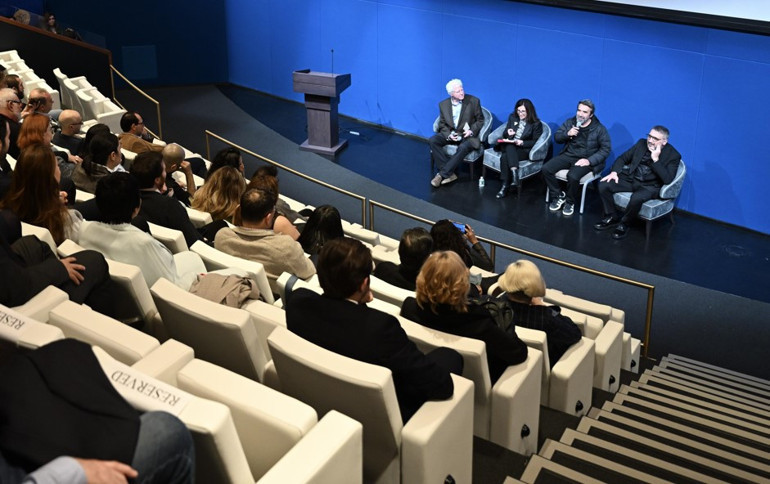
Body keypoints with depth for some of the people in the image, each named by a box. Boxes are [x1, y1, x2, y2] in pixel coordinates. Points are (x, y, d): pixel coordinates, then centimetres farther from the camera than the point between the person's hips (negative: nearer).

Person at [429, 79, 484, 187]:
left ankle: (442, 174, -28)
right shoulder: (443, 104, 3)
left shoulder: (474, 101, -5)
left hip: (467, 135, -3)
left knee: (463, 147, -37)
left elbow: (480, 120, 3)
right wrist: (449, 135, -14)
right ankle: (450, 174, -26)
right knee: (432, 141, -24)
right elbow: (442, 124, 7)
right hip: (450, 134, 3)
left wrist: (471, 131, -16)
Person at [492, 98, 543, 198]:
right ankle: (514, 174, -46)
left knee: (505, 157, -33)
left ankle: (505, 186, -35)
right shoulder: (512, 117, 13)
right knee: (509, 146, -36)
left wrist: (522, 142, -18)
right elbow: (504, 134, 15)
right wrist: (508, 134, -9)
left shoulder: (536, 123, 0)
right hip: (509, 146, 4)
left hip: (524, 150, -4)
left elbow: (535, 141, -3)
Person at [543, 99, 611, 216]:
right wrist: (567, 134, -14)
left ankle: (570, 202, -5)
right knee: (546, 169, -17)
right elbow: (556, 137, 9)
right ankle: (558, 196, 4)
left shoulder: (599, 129, -5)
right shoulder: (570, 122, 6)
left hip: (585, 160, -5)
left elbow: (606, 149, -7)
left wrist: (590, 161, -20)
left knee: (572, 176, -35)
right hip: (568, 156, 5)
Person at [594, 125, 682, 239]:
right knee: (604, 185, -16)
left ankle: (623, 224, -11)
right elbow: (623, 158, 12)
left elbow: (667, 179, -19)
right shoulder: (642, 143, 7)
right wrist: (614, 172, -7)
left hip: (650, 186, -5)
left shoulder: (673, 155, -7)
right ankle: (612, 217, 3)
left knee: (637, 198, -38)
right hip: (630, 178, 5)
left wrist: (656, 159, -23)